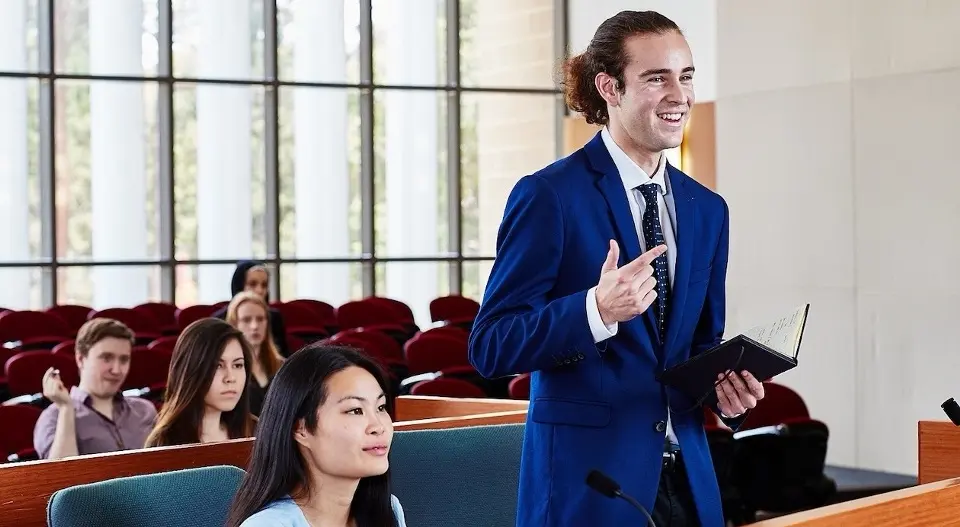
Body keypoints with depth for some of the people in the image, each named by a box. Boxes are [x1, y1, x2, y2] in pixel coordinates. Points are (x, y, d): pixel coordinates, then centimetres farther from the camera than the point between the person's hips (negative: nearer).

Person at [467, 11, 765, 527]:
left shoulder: (707, 210, 10)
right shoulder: (549, 196, -10)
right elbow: (491, 346, -13)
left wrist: (724, 386, -2)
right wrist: (596, 310, -27)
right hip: (588, 477, -6)